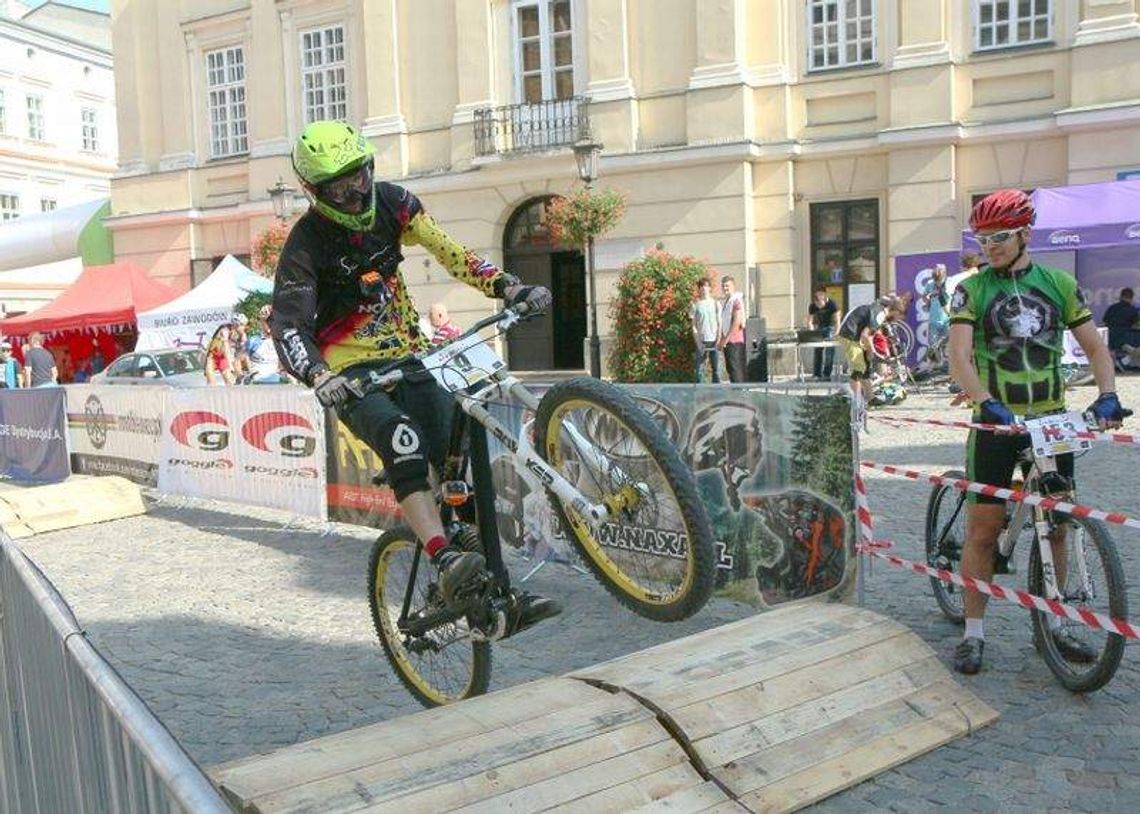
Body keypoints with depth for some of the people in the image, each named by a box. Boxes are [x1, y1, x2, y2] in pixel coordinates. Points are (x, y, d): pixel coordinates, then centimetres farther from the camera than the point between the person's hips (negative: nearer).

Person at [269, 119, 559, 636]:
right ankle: (445, 563, -42)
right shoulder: (306, 244, -13)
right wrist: (319, 378, -41)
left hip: (406, 358, 4)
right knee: (404, 443, -34)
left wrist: (509, 287, -16)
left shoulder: (392, 202, 0)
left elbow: (447, 251, -1)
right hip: (350, 375, -4)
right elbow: (288, 325, -21)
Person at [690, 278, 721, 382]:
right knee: (699, 368, -2)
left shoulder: (715, 303, 8)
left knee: (716, 368, 1)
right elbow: (693, 325, 2)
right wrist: (697, 341, -8)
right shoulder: (696, 304, 3)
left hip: (714, 340, 1)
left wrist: (719, 339, -5)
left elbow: (719, 323, 7)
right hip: (701, 340, -1)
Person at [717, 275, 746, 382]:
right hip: (727, 342, 9)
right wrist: (721, 340, 12)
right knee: (730, 369, 10)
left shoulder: (736, 300, -9)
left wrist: (725, 340, -17)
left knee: (736, 369, -10)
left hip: (735, 341, -9)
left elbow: (737, 322, -16)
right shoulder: (725, 302, 18)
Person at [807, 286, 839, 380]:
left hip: (831, 327, -4)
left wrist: (835, 335, -33)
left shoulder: (832, 304, -23)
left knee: (829, 350, -12)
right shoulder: (812, 307, -12)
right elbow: (809, 322, -8)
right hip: (820, 327, 4)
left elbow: (837, 322, -22)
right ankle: (817, 374, 2)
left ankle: (827, 374, -10)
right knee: (818, 350, -3)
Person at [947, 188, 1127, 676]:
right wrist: (987, 404, -30)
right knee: (983, 529, -1)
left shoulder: (1058, 283, 6)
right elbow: (959, 358, -14)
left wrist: (1107, 396, -10)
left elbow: (1095, 347, 7)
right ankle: (973, 633, 10)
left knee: (1055, 526, 9)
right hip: (995, 421, -3)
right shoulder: (972, 289, -2)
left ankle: (1051, 626, 25)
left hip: (1051, 420, 3)